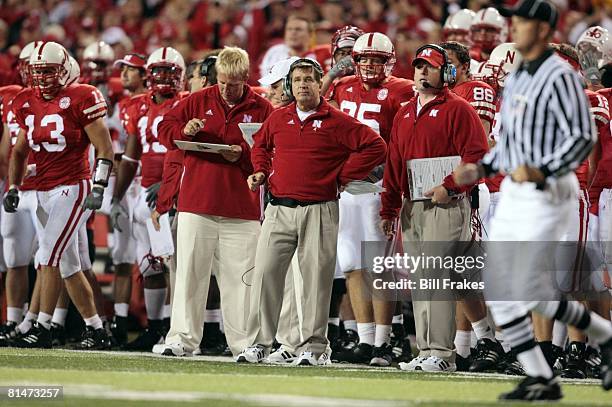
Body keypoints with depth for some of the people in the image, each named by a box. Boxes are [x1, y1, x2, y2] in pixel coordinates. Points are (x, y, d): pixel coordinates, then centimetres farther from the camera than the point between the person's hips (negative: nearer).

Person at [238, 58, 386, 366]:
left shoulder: (337, 122, -2)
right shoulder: (277, 119, 11)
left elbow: (375, 147, -5)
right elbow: (260, 146, 30)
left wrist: (342, 177, -5)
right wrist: (261, 172, 12)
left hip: (319, 211, -3)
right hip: (279, 210, 3)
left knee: (316, 278, -1)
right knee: (265, 273, -2)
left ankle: (313, 346, 5)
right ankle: (258, 343, 2)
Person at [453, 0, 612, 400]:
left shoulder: (560, 76, -13)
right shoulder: (516, 78, 15)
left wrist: (542, 171, -29)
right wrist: (481, 168, 12)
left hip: (548, 192, -9)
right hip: (513, 194, 9)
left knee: (531, 290, -12)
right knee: (498, 291, 4)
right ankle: (539, 378, 9)